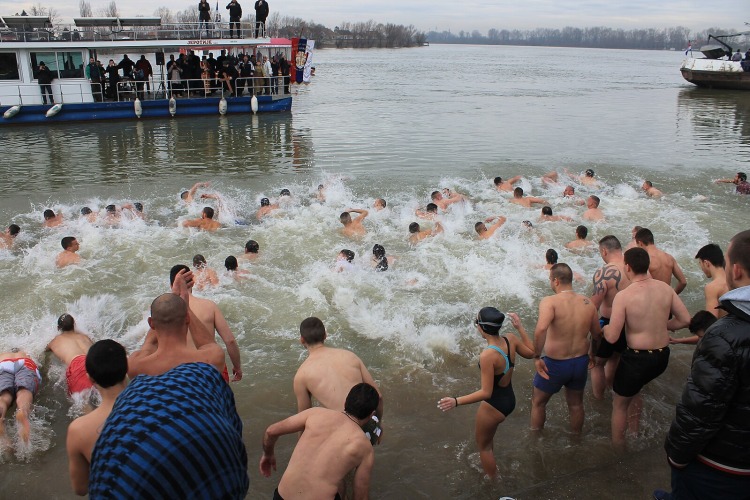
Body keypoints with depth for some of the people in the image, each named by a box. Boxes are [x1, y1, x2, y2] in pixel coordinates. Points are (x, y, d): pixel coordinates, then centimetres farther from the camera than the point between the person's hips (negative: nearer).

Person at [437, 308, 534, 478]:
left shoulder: (487, 355, -33)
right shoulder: (510, 340, -13)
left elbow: (486, 393, -30)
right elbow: (531, 353, 7)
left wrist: (456, 401, -31)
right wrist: (520, 327, 10)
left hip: (494, 406, -8)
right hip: (509, 400, 8)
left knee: (483, 445, 20)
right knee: (482, 435, 33)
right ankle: (489, 466, 55)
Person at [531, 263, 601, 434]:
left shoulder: (550, 302, -22)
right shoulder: (588, 303, -4)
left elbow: (541, 329, -40)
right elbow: (597, 334, 9)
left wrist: (536, 357, -29)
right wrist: (592, 353, 27)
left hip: (555, 364, -5)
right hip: (581, 362, 5)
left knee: (538, 402, 21)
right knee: (576, 404, 28)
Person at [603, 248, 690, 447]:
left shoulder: (623, 296, -20)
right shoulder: (664, 288, -4)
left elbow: (612, 337, -19)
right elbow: (685, 319, 2)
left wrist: (604, 327, 3)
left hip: (637, 358, -6)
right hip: (662, 356, 6)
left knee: (620, 403, 17)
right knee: (634, 388, 34)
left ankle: (617, 447, 31)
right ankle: (634, 432, 46)